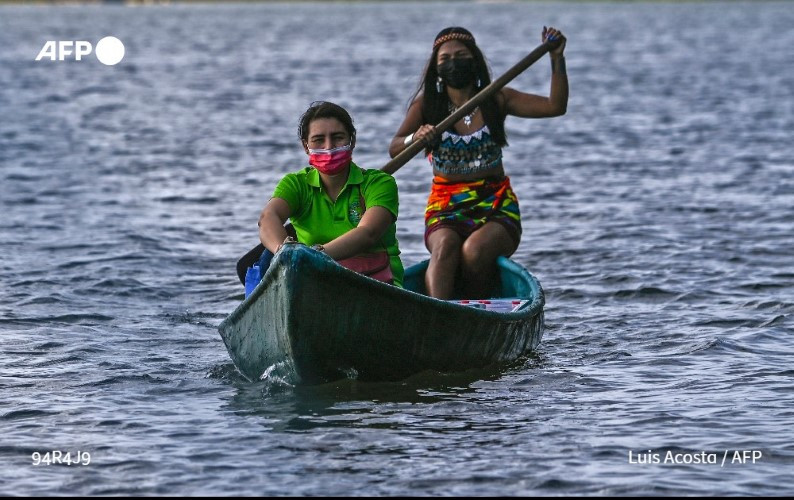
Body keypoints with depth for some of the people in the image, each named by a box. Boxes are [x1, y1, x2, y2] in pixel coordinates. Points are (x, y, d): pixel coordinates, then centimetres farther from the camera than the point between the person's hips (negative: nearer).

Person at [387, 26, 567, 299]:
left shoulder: (495, 100, 6)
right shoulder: (427, 104, 7)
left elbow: (555, 106, -3)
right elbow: (394, 149, -3)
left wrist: (557, 59, -14)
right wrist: (415, 139, -25)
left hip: (496, 205, 0)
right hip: (445, 206, 0)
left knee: (474, 250, -33)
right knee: (445, 246, -34)